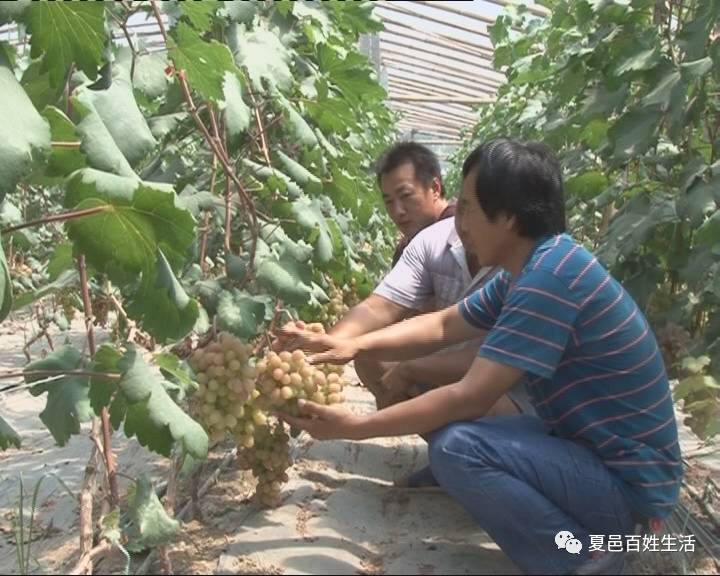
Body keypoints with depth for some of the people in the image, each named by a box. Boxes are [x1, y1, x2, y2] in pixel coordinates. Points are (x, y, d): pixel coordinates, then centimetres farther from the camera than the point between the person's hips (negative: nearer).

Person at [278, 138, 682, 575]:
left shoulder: (551, 275, -27)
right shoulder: (532, 269, 5)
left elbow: (471, 398, -28)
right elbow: (442, 326, 12)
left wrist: (353, 428, -20)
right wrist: (354, 346, 0)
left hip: (627, 481, -10)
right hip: (596, 453, 10)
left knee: (455, 446, -26)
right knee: (448, 422, 13)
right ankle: (587, 526, 13)